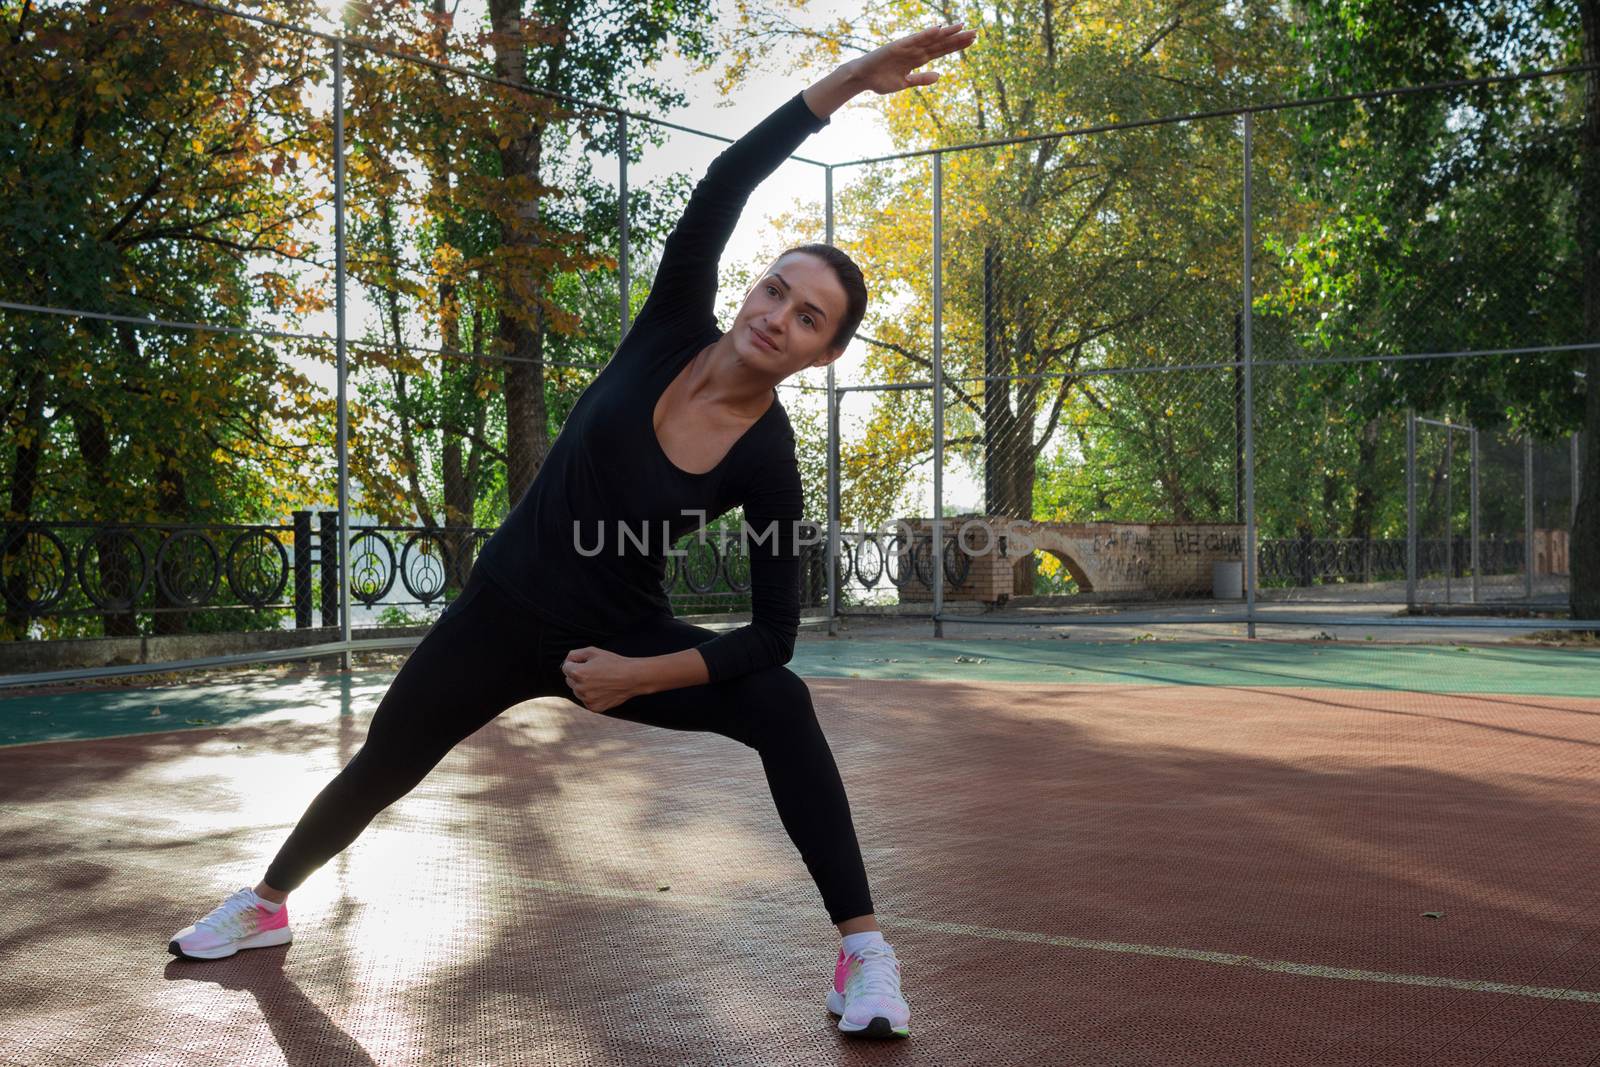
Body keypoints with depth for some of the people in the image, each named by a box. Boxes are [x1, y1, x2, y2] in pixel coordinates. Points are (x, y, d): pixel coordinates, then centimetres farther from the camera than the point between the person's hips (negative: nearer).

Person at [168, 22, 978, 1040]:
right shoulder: (673, 332, -16)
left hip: (625, 636, -2)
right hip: (507, 611, 2)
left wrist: (639, 676, -23)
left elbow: (775, 633, -16)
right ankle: (265, 902, 44)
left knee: (780, 702, -27)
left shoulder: (768, 463, -19)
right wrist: (851, 78, -38)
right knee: (381, 769, 15)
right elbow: (722, 186, -29)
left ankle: (865, 951, -19)